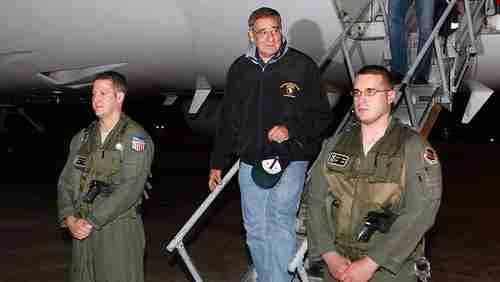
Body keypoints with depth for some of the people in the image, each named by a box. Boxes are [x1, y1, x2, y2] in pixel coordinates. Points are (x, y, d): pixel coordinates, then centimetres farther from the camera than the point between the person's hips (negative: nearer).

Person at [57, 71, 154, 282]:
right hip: (82, 229, 5)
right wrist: (69, 219, -7)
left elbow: (130, 188, -16)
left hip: (119, 229, -5)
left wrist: (91, 221, -17)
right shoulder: (82, 138, 13)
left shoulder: (136, 138, -6)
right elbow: (66, 182, 10)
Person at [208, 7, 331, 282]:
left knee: (280, 225, -12)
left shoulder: (302, 65, -3)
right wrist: (217, 163, 16)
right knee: (255, 230, 10)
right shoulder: (239, 69, 8)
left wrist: (290, 129, -17)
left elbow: (321, 115, 0)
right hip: (250, 161, 4)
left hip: (289, 159, -4)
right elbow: (226, 119, 15)